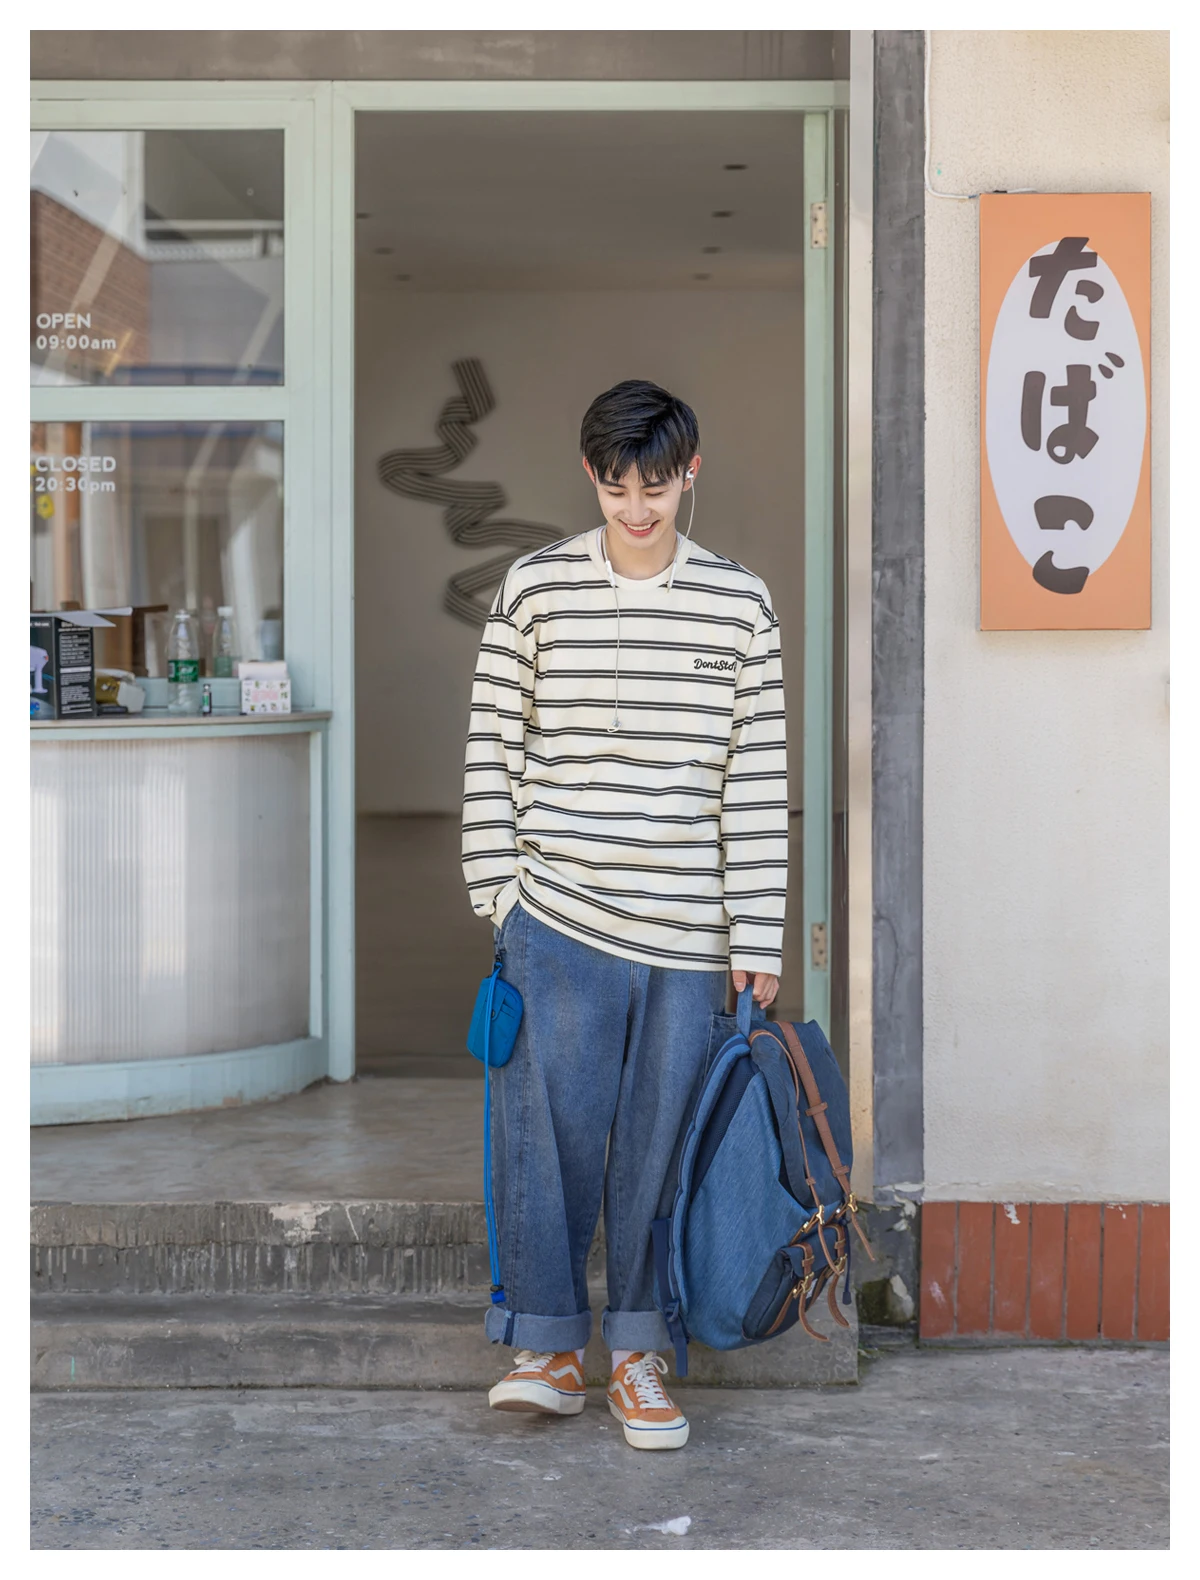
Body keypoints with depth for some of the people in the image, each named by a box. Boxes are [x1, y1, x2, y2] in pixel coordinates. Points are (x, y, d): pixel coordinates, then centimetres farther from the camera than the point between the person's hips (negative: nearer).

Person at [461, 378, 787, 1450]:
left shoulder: (740, 603, 4)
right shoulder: (535, 589, 3)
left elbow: (757, 778, 4)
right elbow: (493, 749, 7)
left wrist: (756, 938, 1)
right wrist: (499, 887, 1)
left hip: (689, 932, 1)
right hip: (558, 920, -1)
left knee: (659, 1141, 6)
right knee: (550, 1128, -1)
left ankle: (637, 1360, 18)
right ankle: (549, 1349, 12)